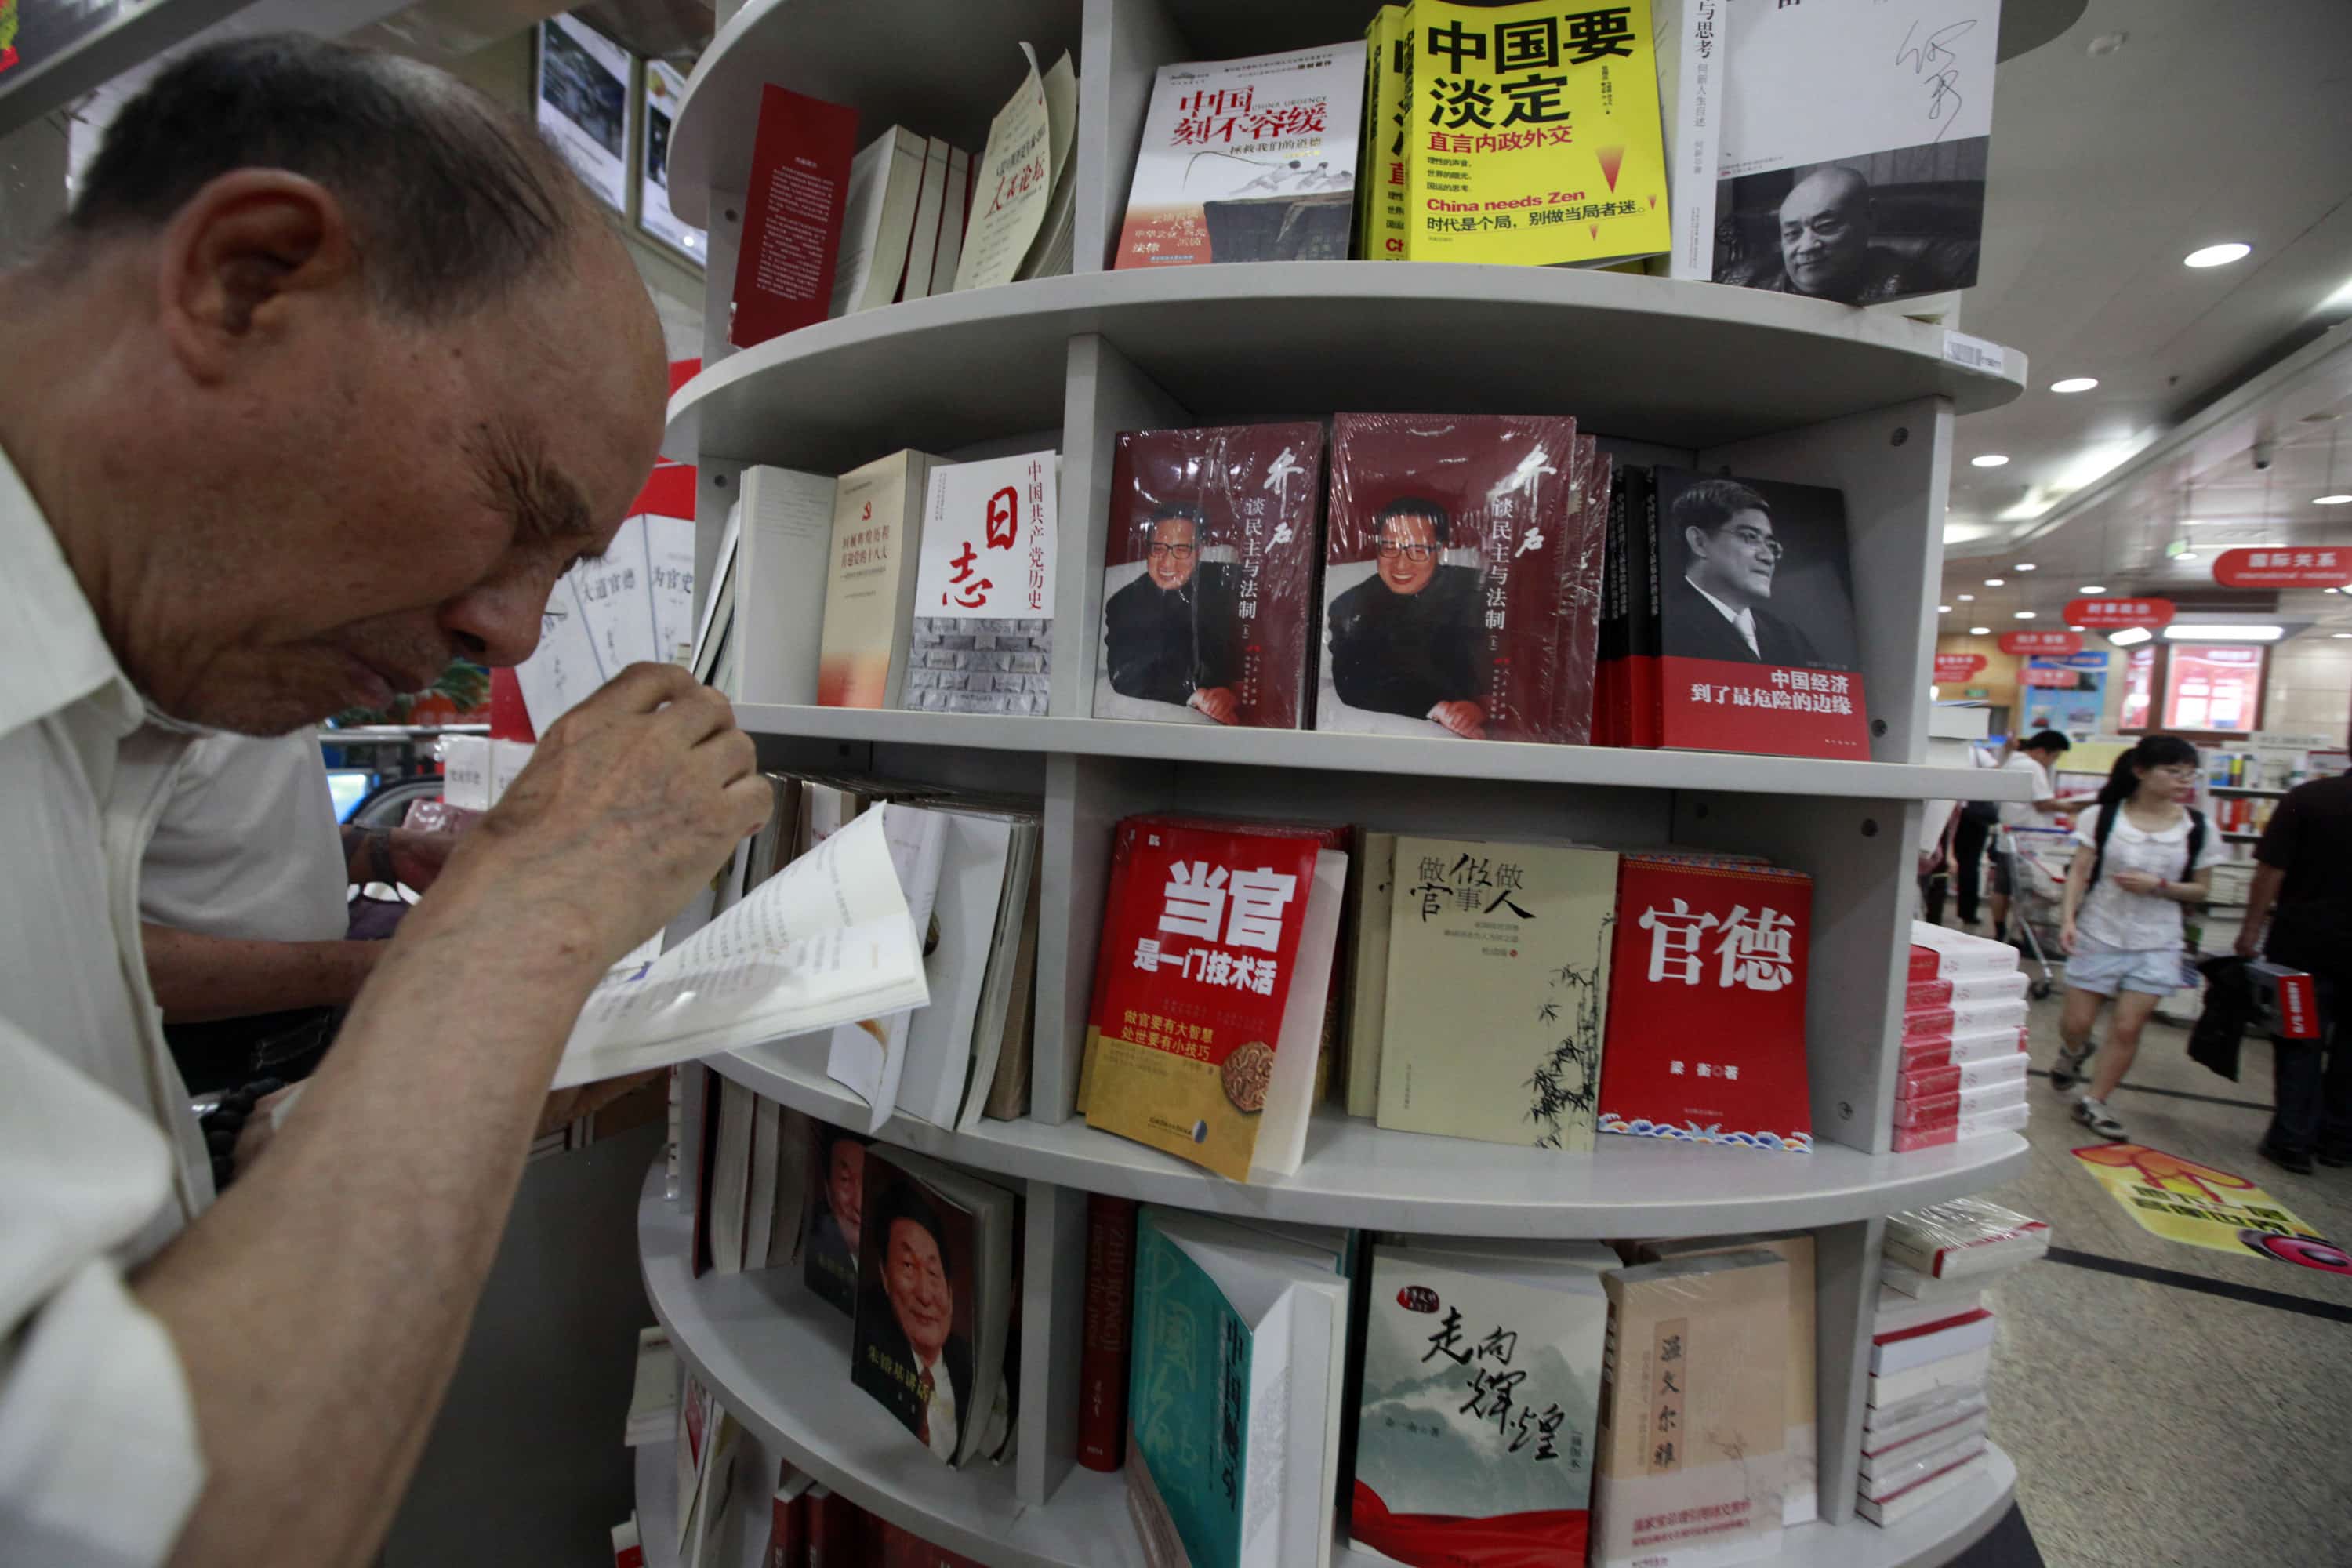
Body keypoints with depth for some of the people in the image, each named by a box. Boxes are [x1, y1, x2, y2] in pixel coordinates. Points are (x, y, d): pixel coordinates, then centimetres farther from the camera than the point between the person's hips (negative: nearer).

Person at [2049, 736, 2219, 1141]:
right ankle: (2074, 1052, 39)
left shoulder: (2197, 829, 0)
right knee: (2076, 1023, 4)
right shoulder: (2102, 817, -5)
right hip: (2099, 933, -1)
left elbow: (2200, 890, 6)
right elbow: (2080, 872, -5)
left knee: (2127, 1028, -2)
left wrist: (2157, 886, -13)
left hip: (2156, 943, 1)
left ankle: (2093, 1102, 13)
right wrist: (2069, 918, -16)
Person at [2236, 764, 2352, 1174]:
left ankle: (2293, 1139, 9)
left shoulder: (2307, 797, -10)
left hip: (2304, 942, -2)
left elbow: (2272, 869, -12)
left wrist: (2252, 928, -3)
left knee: (2300, 1043, 7)